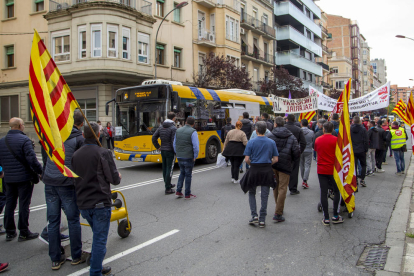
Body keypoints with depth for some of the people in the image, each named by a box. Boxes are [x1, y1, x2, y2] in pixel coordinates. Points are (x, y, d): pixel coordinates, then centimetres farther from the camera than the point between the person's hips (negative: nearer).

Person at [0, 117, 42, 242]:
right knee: (24, 205, 2)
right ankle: (24, 233, 10)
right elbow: (32, 159, -20)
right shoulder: (24, 140, -14)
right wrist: (40, 171, -10)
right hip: (24, 178, -6)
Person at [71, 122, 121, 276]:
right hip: (100, 203, -7)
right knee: (100, 239, 2)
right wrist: (119, 177, 9)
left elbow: (74, 179, 15)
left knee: (97, 236, 22)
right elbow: (114, 179, -12)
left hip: (82, 204, 7)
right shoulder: (103, 153, -13)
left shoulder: (76, 155, 7)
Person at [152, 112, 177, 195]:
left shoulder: (161, 128, 7)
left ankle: (168, 184, 31)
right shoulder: (173, 128, -14)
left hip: (163, 151, 7)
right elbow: (174, 141, -20)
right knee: (169, 169, -2)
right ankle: (168, 189, 2)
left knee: (165, 168, 15)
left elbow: (154, 138, 7)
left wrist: (158, 147, 15)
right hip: (170, 151, -7)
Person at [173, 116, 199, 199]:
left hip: (179, 157, 5)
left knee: (182, 173, 20)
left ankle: (178, 191, 16)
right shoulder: (193, 132, -12)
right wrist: (195, 157, -5)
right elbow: (196, 146, -16)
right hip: (189, 157, -5)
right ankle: (187, 194, 12)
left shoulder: (178, 130, 7)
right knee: (188, 175, 5)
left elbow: (174, 144, 11)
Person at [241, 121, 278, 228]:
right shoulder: (271, 142, 0)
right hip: (267, 171, 2)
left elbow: (247, 159, -9)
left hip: (254, 170, -2)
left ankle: (254, 216, 9)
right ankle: (262, 220, 13)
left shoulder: (251, 142, -7)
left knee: (252, 193, 18)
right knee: (264, 195, 8)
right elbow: (275, 159, 1)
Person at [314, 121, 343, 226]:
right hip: (333, 169, -3)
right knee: (337, 191, 13)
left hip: (321, 170, 3)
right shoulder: (336, 140, -10)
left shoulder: (318, 140, 2)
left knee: (323, 193, 5)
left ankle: (326, 218, 8)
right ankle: (335, 216, 12)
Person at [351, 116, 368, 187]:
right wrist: (366, 150, 3)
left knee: (354, 166, 6)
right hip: (361, 151, -1)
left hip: (353, 151, 1)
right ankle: (362, 179, 5)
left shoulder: (349, 129, -3)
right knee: (363, 165, 13)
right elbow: (366, 141, -5)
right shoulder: (363, 129, -7)